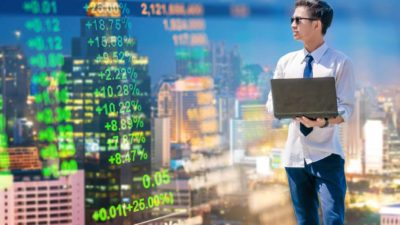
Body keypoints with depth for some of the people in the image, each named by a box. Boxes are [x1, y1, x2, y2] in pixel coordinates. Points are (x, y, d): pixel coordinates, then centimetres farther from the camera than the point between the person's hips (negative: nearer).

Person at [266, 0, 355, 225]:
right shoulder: (286, 62, 8)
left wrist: (324, 121, -32)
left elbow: (346, 109, -10)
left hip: (326, 154, -4)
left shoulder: (341, 62, -6)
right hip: (295, 153, 5)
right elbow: (272, 103, 10)